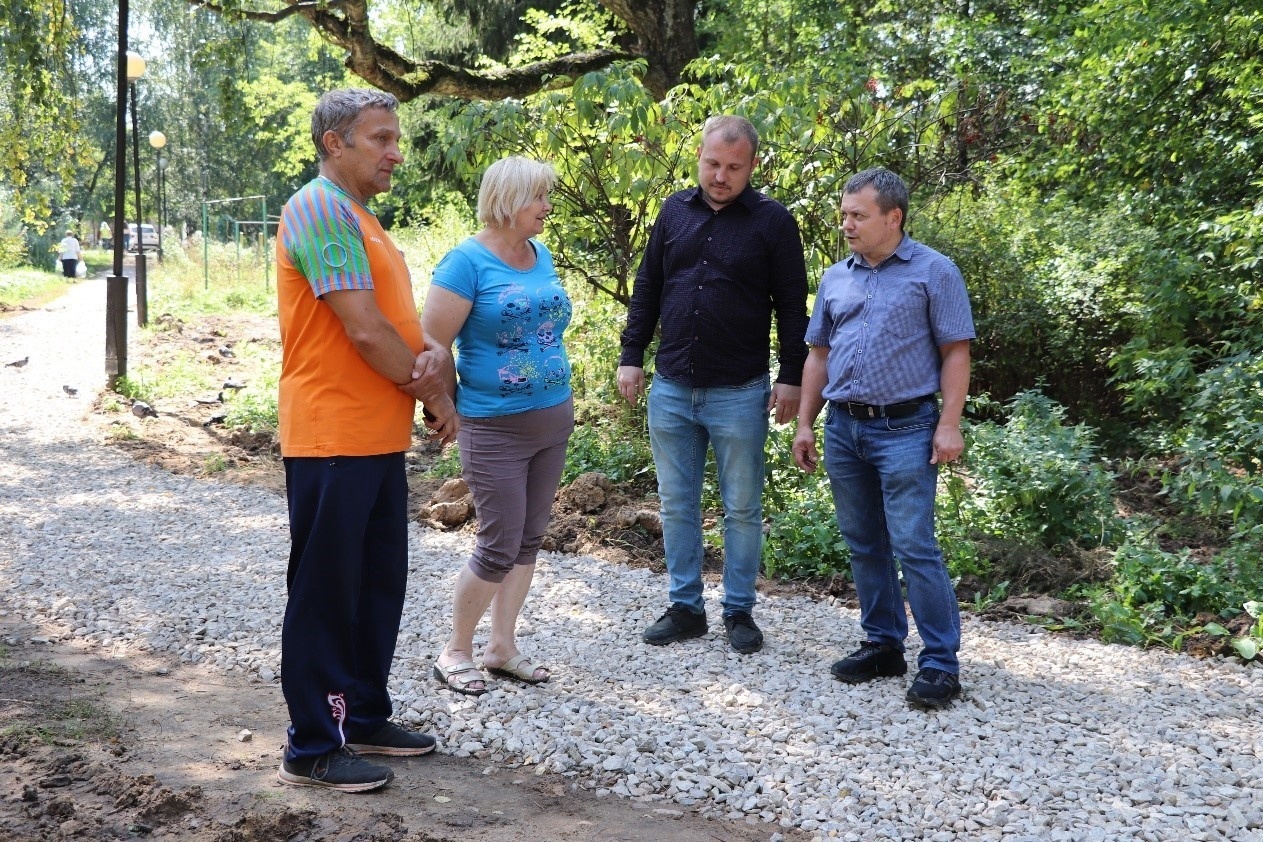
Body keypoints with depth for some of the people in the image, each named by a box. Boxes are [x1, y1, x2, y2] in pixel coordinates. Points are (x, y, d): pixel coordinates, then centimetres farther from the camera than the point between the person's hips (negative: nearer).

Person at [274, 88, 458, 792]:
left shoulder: (360, 219, 18)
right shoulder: (323, 211, -14)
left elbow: (397, 317, 15)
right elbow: (364, 331, -21)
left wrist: (432, 356, -9)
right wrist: (436, 398, -9)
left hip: (381, 439, 10)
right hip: (334, 440, -10)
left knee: (379, 586, 17)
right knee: (325, 593, 0)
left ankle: (365, 718, 30)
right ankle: (314, 748, 10)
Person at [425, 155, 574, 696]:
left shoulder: (541, 256, 8)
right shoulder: (468, 261, -14)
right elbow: (431, 345, -15)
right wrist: (452, 408, -10)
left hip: (552, 421, 7)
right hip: (495, 428, -7)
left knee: (528, 542, 11)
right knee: (499, 547, -4)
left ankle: (502, 647, 23)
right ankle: (455, 652, 14)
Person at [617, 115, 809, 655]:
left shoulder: (772, 221, -3)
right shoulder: (675, 211, 7)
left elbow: (792, 306, -2)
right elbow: (647, 288, 12)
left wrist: (791, 377, -7)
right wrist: (631, 357, 7)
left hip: (739, 393, -3)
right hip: (671, 389, 4)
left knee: (742, 509, 7)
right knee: (677, 505, 10)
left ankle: (739, 611, 19)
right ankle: (686, 608, 21)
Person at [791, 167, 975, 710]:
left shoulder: (932, 271, -3)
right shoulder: (835, 278, 12)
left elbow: (955, 351, -5)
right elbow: (819, 354, 17)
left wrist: (949, 425, -13)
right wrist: (805, 424, 12)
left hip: (904, 428, -6)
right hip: (843, 427, 6)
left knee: (915, 547, -9)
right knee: (864, 545, 11)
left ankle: (940, 663, -1)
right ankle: (882, 644, 23)